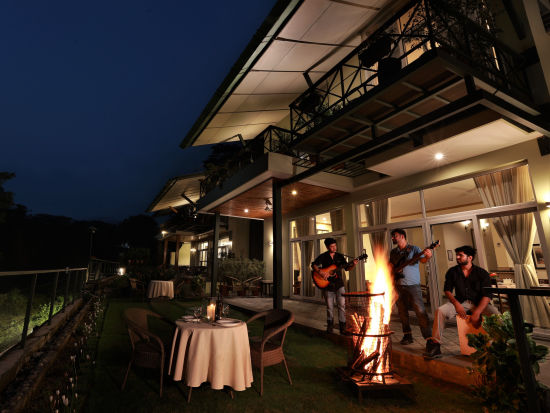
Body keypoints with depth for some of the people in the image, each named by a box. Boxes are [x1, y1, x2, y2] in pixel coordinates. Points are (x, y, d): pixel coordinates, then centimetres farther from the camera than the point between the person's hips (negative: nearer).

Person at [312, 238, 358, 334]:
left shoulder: (340, 256, 5)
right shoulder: (323, 256, -3)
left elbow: (347, 268, 6)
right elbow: (313, 265, -11)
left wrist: (353, 265, -13)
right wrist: (320, 271, -26)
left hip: (339, 285, 2)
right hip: (327, 286, -2)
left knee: (341, 306, -3)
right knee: (330, 307, 9)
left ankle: (342, 327, 7)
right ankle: (329, 326, 27)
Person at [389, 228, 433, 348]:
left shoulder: (413, 249, -1)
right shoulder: (393, 252, 15)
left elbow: (422, 259, -17)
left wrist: (427, 256, -38)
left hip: (413, 285, -5)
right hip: (398, 286, 5)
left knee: (420, 311, -9)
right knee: (402, 312, 10)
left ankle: (429, 338, -2)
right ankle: (407, 336, 22)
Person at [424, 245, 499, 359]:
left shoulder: (482, 273, -2)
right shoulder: (452, 272, 5)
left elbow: (487, 295, -10)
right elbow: (447, 290, 5)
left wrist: (477, 312, -23)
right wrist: (456, 304, -14)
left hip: (479, 303, -1)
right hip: (460, 302, 1)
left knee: (494, 312, -33)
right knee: (440, 310, -25)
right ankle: (435, 344, -20)